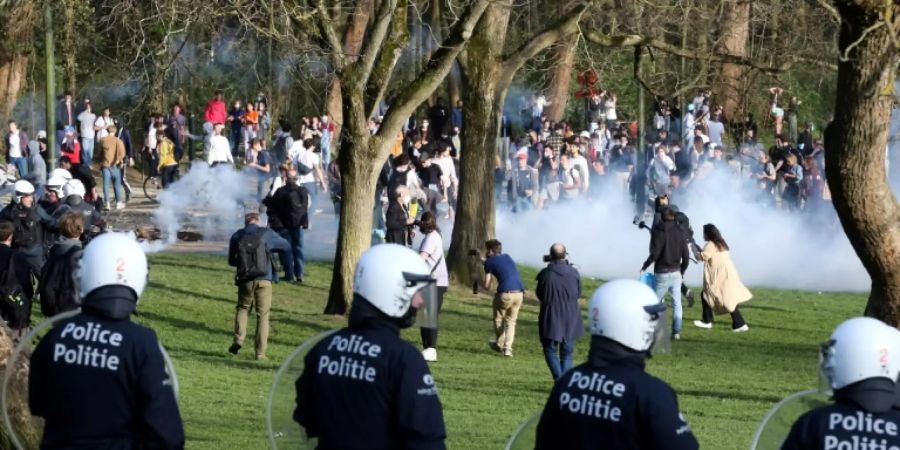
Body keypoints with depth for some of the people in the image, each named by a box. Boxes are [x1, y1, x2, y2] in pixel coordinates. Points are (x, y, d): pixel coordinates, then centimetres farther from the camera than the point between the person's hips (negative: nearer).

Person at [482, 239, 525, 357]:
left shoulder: (490, 262, 5)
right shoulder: (507, 257, 21)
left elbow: (487, 286, 2)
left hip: (505, 294, -5)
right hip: (519, 293, 5)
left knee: (498, 318, 20)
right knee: (511, 321, 18)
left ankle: (500, 345, 33)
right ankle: (508, 348, 7)